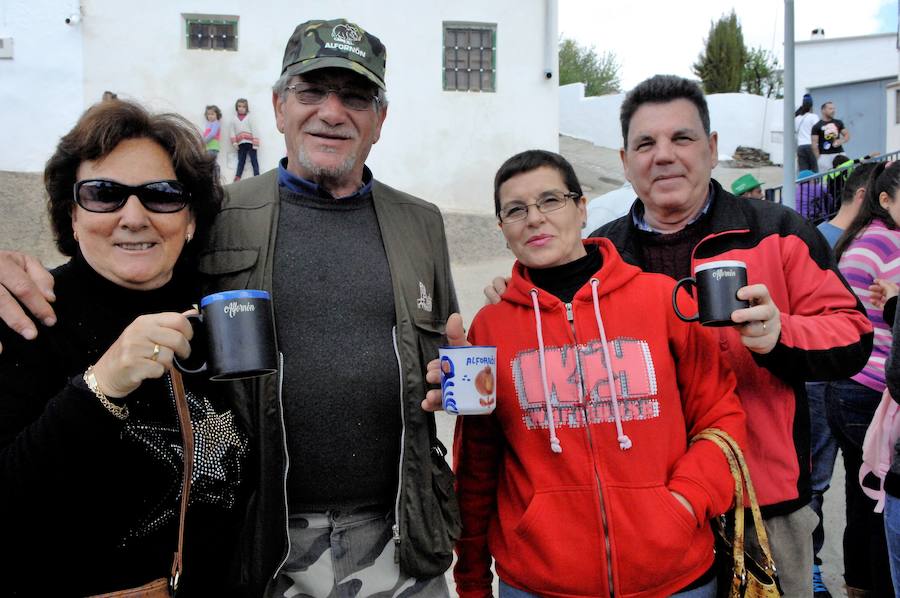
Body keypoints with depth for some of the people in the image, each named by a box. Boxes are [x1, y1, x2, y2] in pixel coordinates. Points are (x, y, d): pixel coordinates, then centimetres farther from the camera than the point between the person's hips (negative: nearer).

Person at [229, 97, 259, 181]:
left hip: (250, 143, -2)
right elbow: (233, 132, 5)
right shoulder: (234, 119, 6)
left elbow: (253, 130, -4)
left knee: (254, 160, 0)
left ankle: (257, 176, -2)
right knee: (241, 161, 7)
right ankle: (237, 177, 7)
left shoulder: (249, 118, 1)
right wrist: (234, 143, -6)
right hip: (241, 144, 2)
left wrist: (255, 143, -11)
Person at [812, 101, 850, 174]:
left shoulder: (838, 123, 13)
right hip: (825, 156, -4)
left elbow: (847, 135, 18)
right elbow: (814, 144, -4)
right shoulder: (817, 126, -1)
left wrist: (841, 141, -4)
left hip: (839, 153, 4)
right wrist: (818, 158, -9)